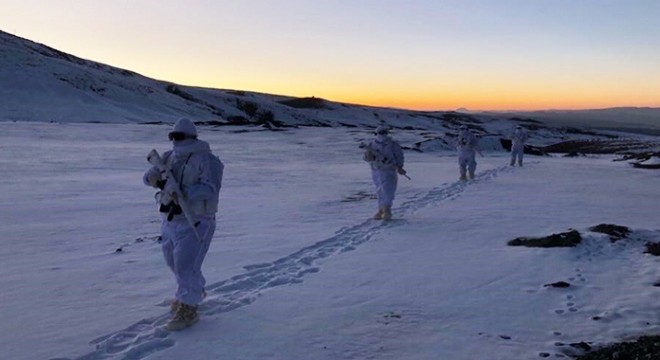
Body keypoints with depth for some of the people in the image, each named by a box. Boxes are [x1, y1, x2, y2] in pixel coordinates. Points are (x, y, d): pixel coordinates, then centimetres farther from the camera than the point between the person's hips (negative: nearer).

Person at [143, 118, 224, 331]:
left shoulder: (206, 160, -12)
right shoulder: (169, 157, 8)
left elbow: (211, 188, -22)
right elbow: (148, 177, 5)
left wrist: (183, 192, -34)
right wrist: (155, 177, -20)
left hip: (195, 222, -8)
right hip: (170, 220, 8)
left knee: (186, 264, -9)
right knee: (174, 262, 20)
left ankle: (188, 309, 4)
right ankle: (194, 292, 43)